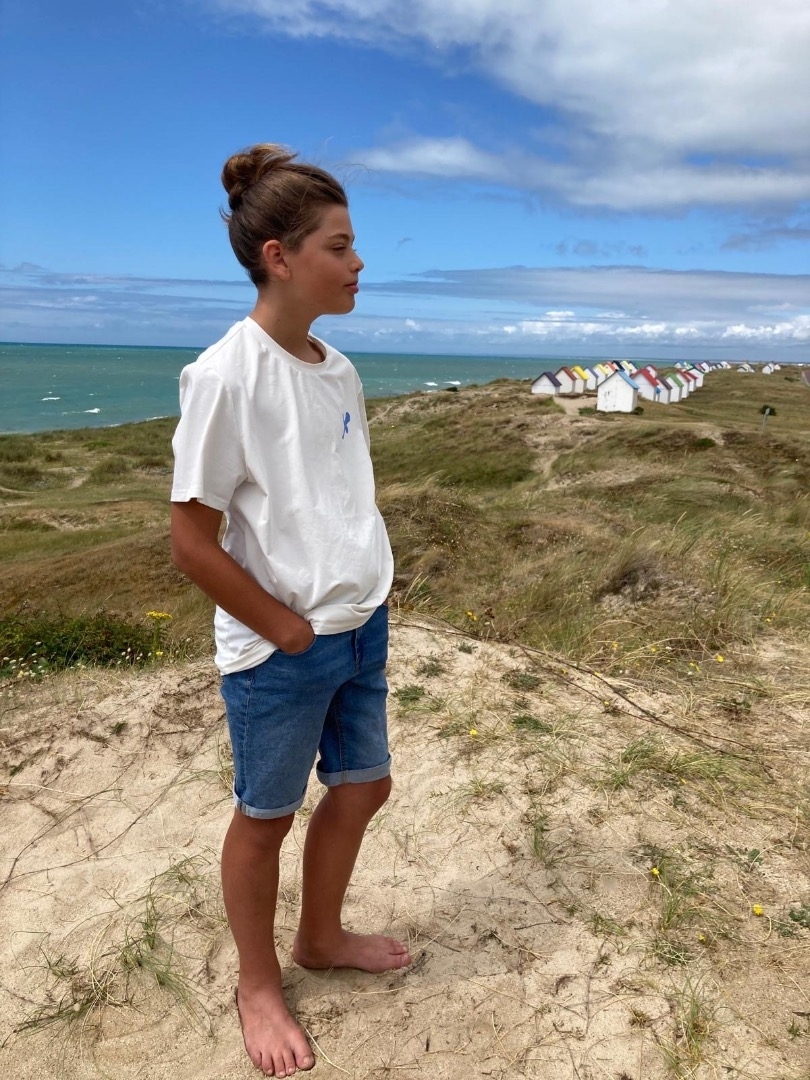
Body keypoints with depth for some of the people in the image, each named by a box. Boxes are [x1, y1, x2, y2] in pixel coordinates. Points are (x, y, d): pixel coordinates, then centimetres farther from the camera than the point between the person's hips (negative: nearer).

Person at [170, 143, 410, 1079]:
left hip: (362, 628, 7)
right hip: (279, 653, -7)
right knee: (266, 815, 13)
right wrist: (291, 632, -13)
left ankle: (321, 938, 47)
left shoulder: (338, 371, 4)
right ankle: (258, 986, 40)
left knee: (362, 787, 20)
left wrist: (365, 608, 6)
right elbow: (191, 545, -19)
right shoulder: (226, 376, -19)